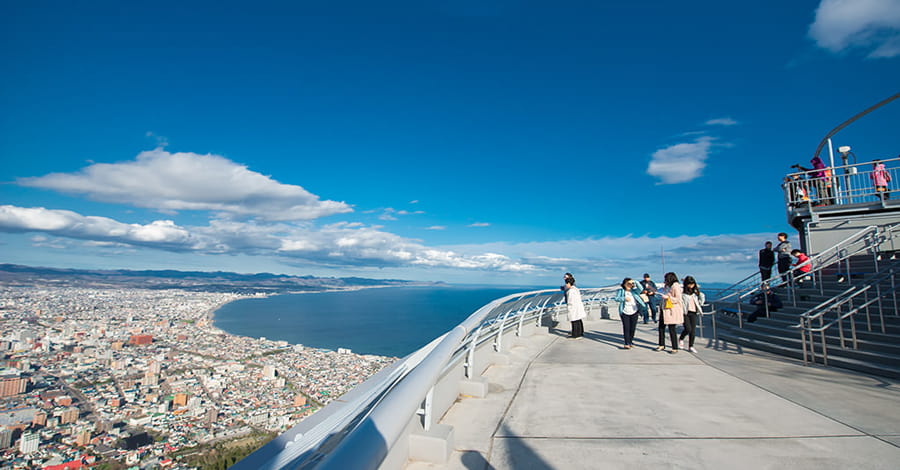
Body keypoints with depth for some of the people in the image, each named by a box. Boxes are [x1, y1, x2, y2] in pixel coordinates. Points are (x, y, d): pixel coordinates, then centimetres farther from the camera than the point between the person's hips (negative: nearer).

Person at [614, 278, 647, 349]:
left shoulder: (634, 291, 4)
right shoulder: (620, 291, 1)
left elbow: (641, 289, -13)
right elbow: (616, 298, -9)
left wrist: (635, 282, -22)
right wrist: (624, 298, -21)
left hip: (634, 312, 2)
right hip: (625, 313, -2)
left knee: (633, 328, 7)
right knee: (626, 328, -7)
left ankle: (631, 342, 24)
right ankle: (627, 344, -6)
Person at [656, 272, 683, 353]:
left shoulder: (676, 286, -13)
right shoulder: (667, 286, 13)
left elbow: (678, 299, -18)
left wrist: (668, 297, -22)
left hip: (672, 311, -8)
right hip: (665, 310, 8)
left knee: (671, 329, -2)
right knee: (661, 327, 9)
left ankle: (675, 348, 11)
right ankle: (662, 345, 20)